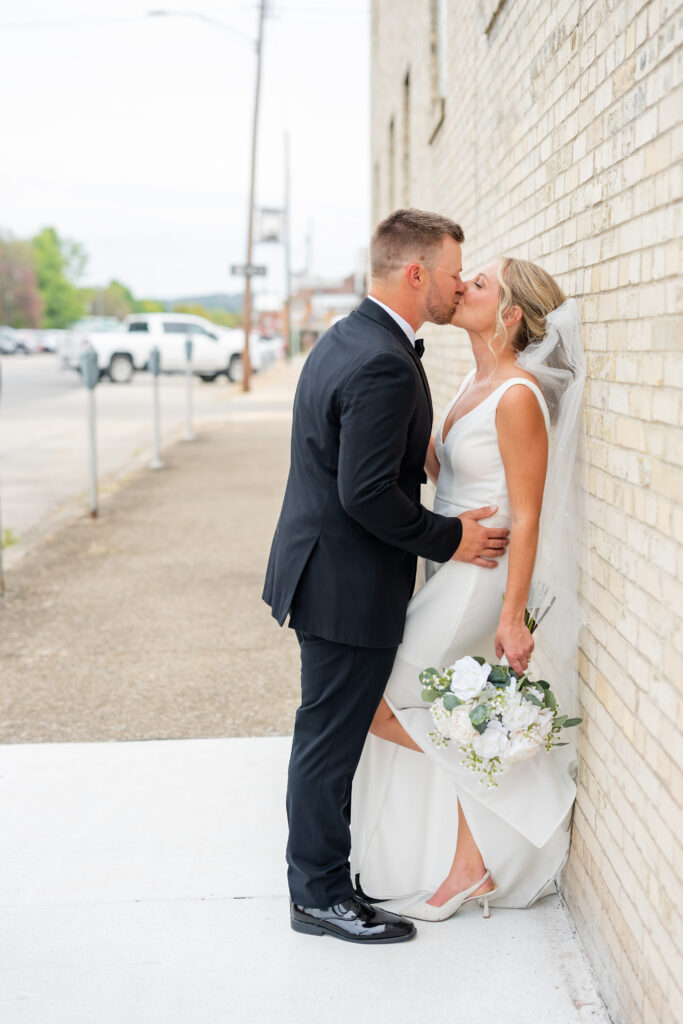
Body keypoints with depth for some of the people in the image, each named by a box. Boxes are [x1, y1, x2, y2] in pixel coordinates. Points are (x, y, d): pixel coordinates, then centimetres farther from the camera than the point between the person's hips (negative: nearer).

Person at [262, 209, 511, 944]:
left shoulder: (344, 339, 9)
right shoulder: (385, 365, -24)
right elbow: (367, 494, -27)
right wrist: (449, 538, -15)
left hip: (322, 572, 10)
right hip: (348, 587, -10)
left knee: (329, 737, 22)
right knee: (331, 740, 3)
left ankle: (320, 867, 37)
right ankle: (320, 896, 18)